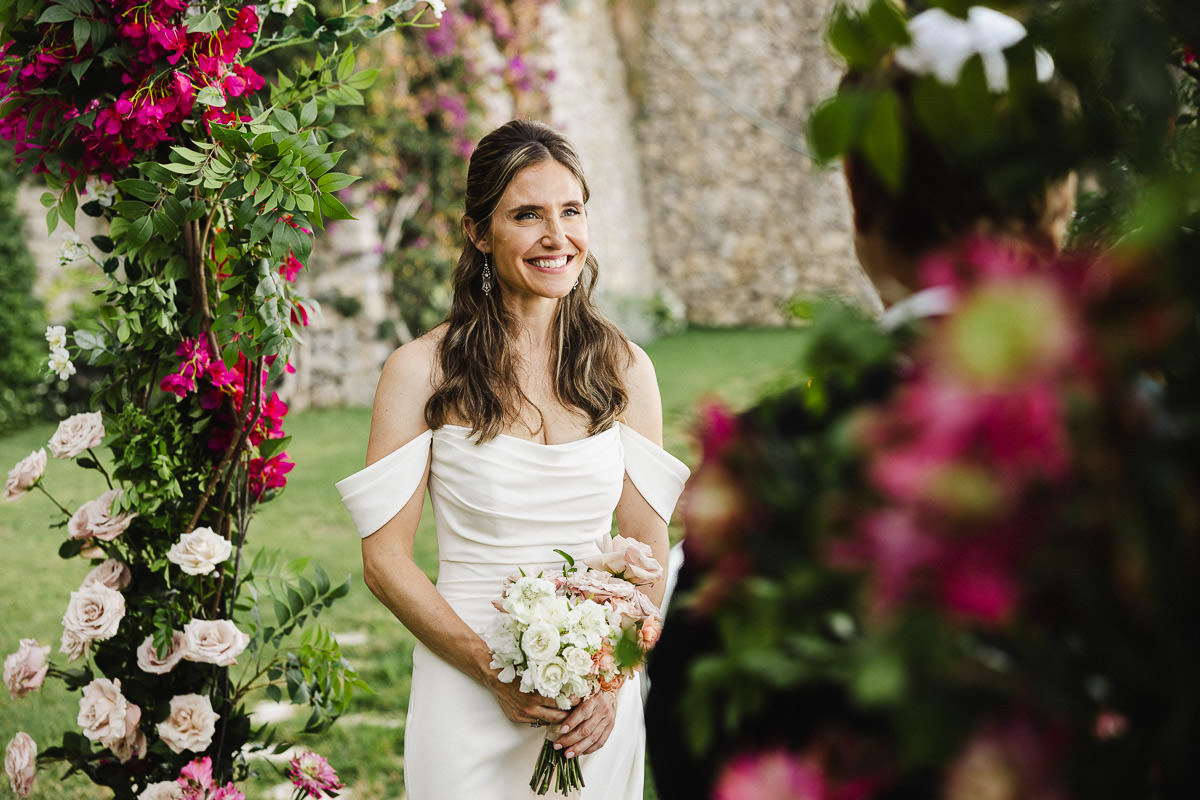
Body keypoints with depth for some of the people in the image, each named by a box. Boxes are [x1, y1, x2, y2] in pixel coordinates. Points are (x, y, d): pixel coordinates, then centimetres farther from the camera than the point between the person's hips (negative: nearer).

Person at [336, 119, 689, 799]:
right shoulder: (422, 371, -7)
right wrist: (495, 672, -16)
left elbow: (649, 551, 5)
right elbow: (385, 559, -7)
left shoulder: (624, 368, 2)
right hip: (469, 698, -3)